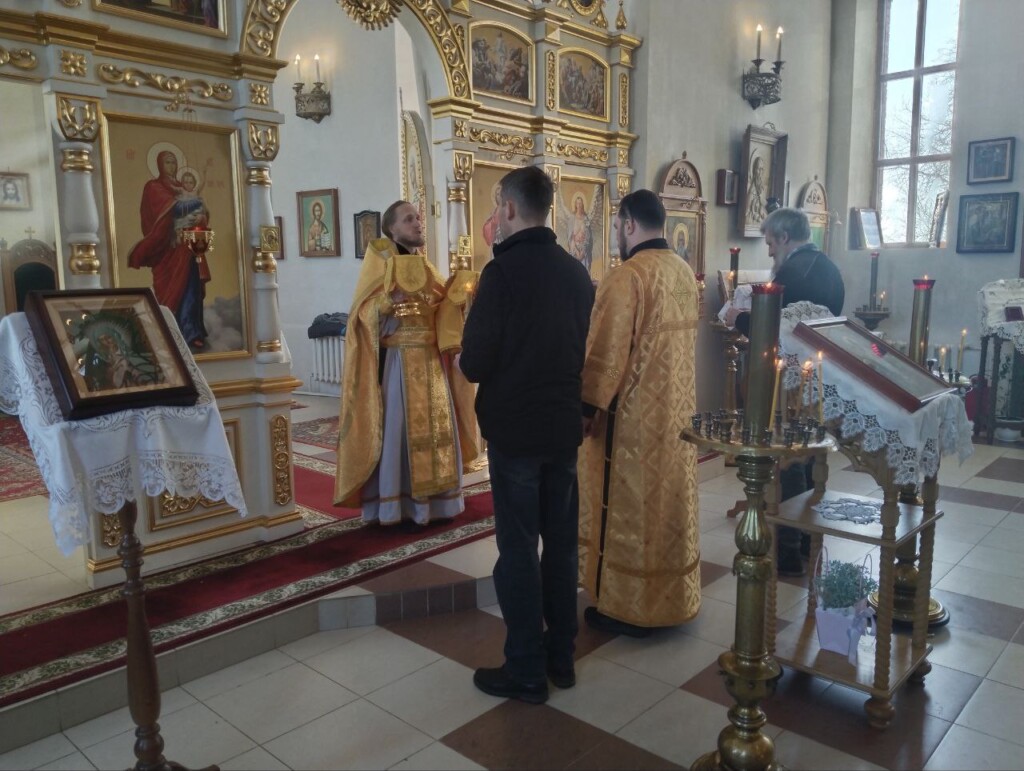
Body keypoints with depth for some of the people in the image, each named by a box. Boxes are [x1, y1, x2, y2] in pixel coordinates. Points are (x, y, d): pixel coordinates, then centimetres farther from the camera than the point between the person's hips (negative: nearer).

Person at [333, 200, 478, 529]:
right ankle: (401, 506, 5)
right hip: (398, 361, -6)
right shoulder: (380, 263, -4)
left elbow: (442, 311, 14)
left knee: (434, 427, 9)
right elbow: (366, 315, -11)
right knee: (400, 429, -4)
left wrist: (456, 295, -3)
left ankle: (432, 500, 19)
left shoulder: (427, 268, 15)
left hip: (430, 361, 7)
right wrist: (388, 302, -29)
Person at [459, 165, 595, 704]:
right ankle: (561, 658, 28)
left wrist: (463, 361, 6)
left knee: (518, 548, 4)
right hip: (564, 426, 6)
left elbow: (474, 364, -16)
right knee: (561, 542, 15)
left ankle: (525, 672, 15)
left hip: (514, 430, -6)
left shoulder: (503, 270, -16)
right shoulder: (576, 272, 2)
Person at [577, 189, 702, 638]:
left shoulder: (626, 277, -18)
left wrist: (587, 406, -11)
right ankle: (673, 599, 29)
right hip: (676, 409, 8)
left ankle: (627, 607, 14)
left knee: (630, 507, 3)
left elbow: (605, 352, -19)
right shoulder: (685, 273, 8)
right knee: (670, 500, 16)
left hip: (633, 413, -8)